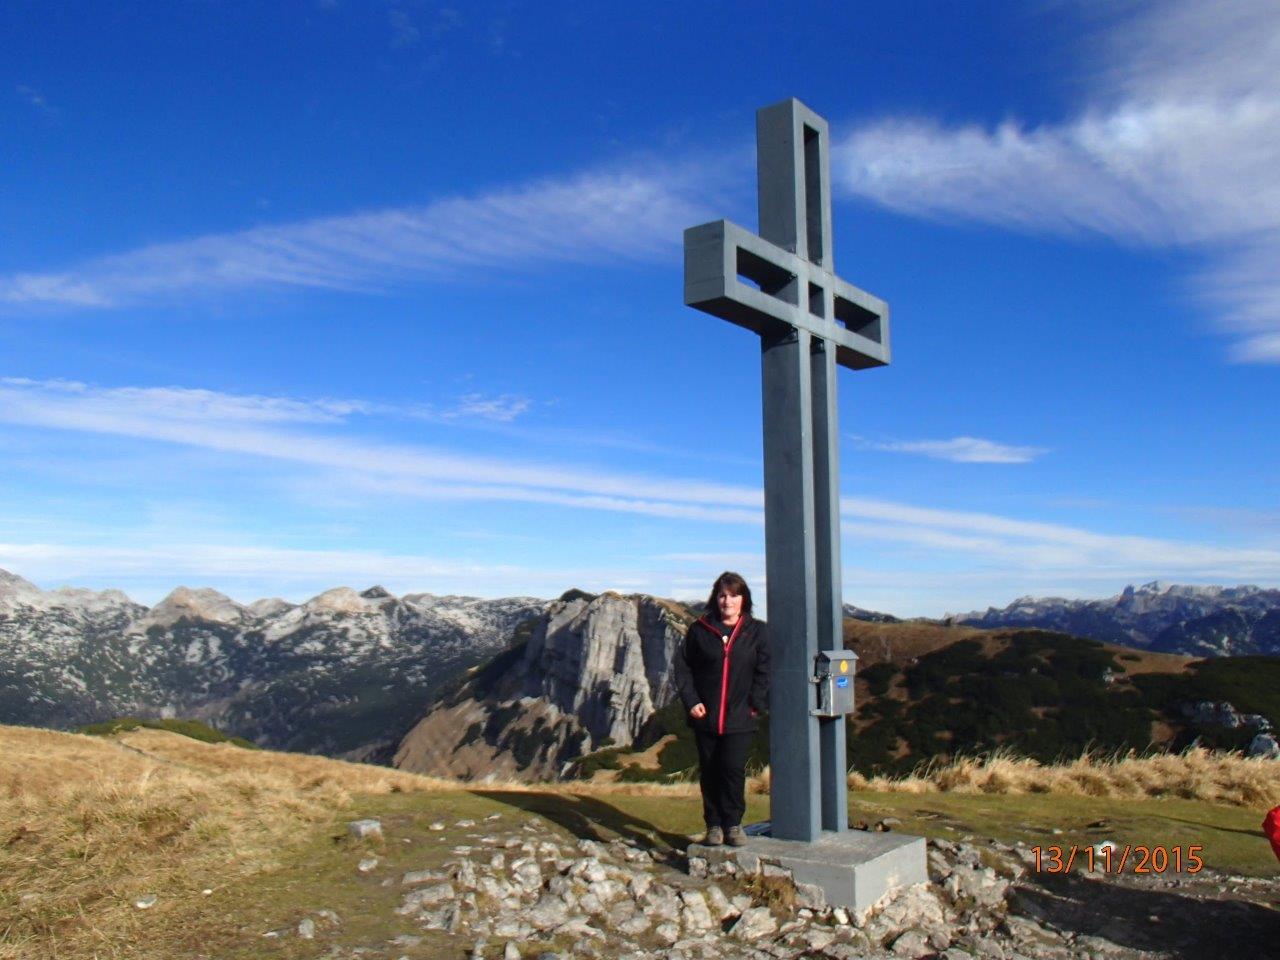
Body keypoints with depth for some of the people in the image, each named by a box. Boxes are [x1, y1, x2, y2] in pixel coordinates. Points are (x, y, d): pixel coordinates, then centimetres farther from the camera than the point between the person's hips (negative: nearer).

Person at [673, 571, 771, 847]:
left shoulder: (756, 632, 2)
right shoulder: (699, 630, 2)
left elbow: (764, 671, 4)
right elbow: (682, 666, 6)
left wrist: (757, 704, -4)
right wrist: (690, 700, -3)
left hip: (739, 718, -1)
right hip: (705, 716, 1)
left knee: (734, 769, -8)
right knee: (709, 773, 8)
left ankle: (733, 823, 10)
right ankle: (714, 825, 21)